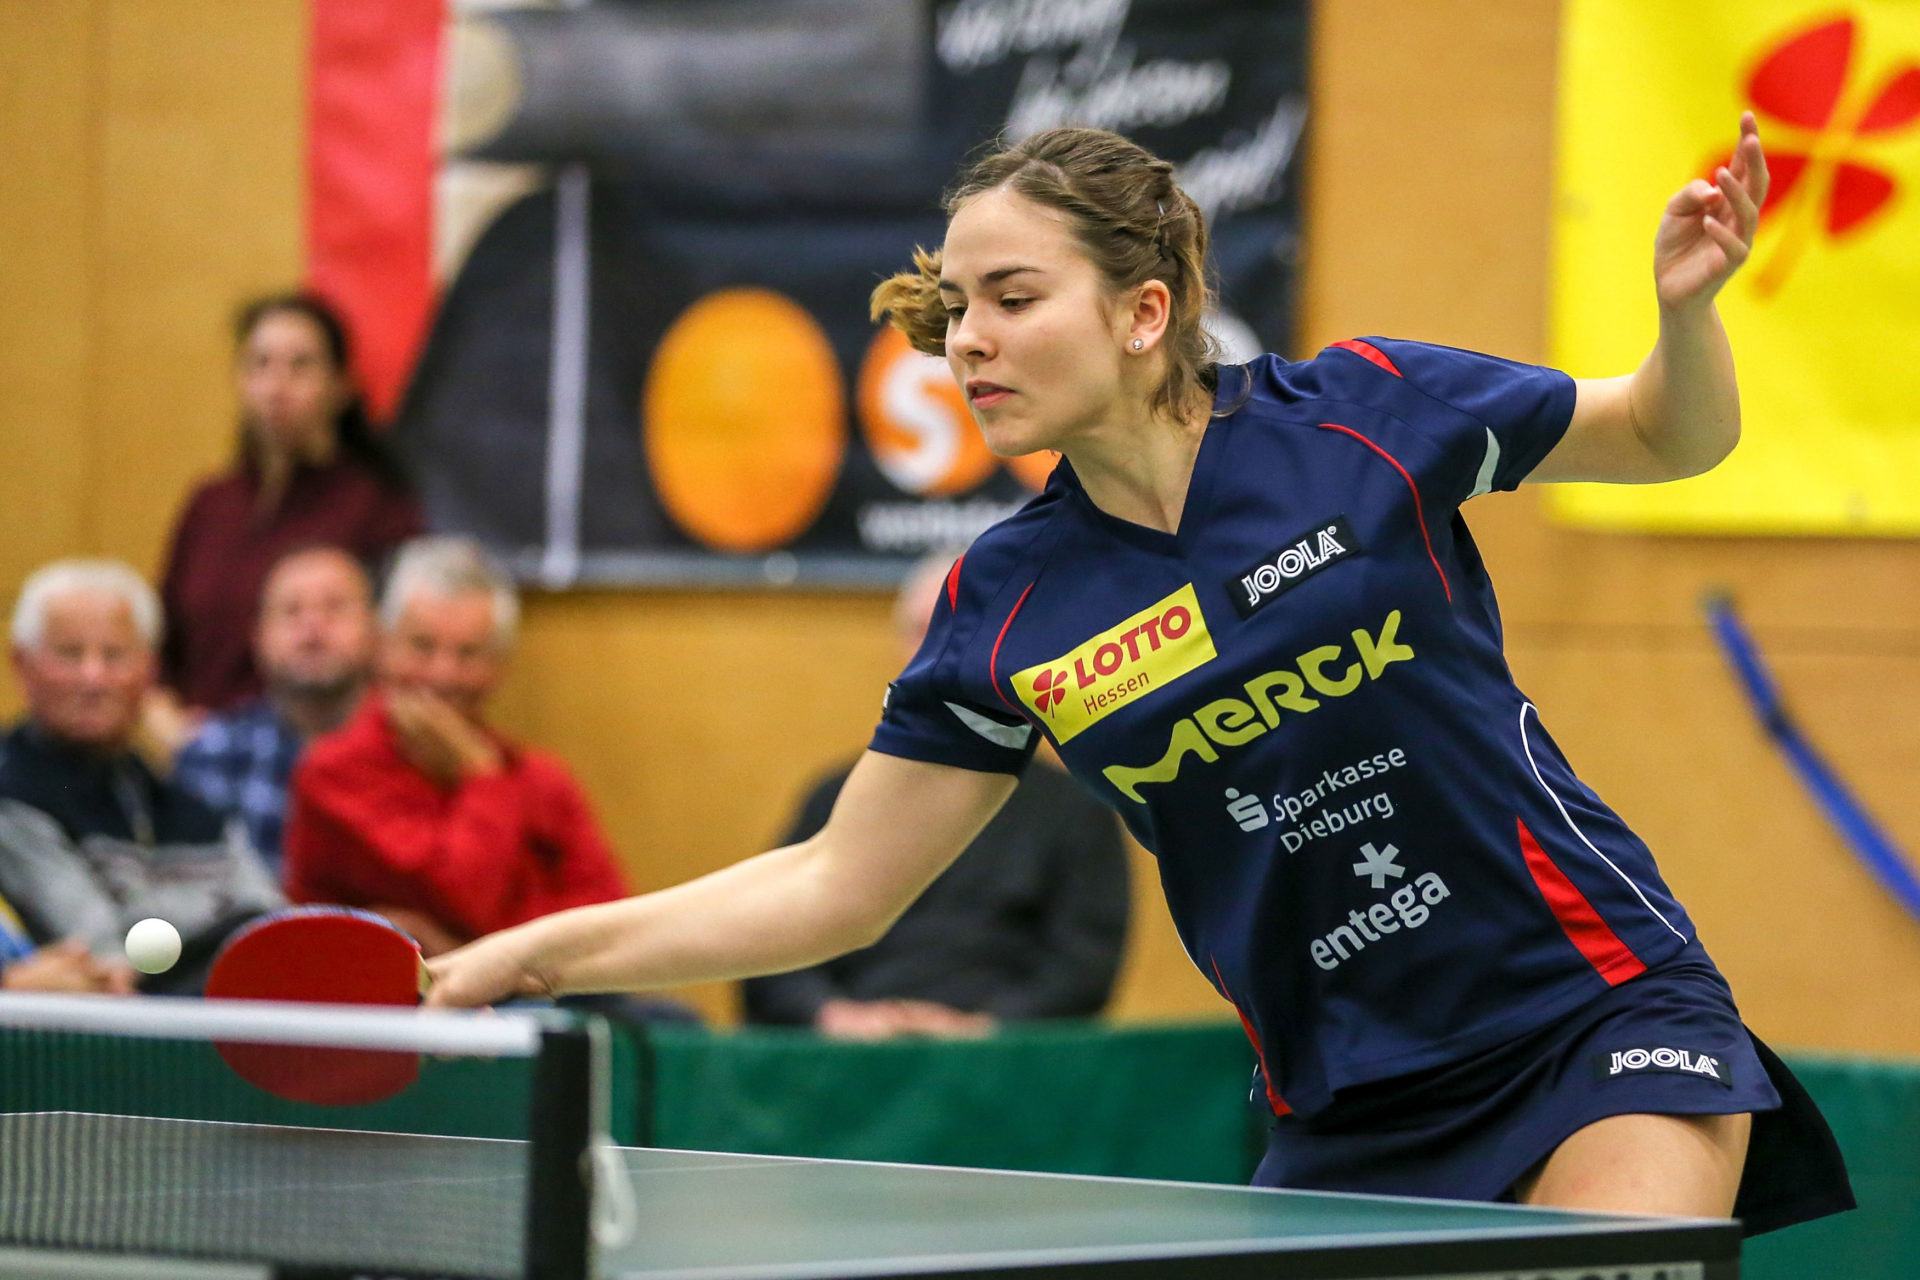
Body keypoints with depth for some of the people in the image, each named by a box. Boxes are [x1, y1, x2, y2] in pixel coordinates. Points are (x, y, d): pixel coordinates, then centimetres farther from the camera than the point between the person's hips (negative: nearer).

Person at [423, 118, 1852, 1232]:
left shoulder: (1363, 413, -8)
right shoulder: (1009, 604, -2)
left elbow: (1671, 438, 7)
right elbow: (840, 884, 4)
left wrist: (1688, 308, -15)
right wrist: (538, 953, -3)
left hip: (1600, 1011, -3)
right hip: (1348, 1117, 4)